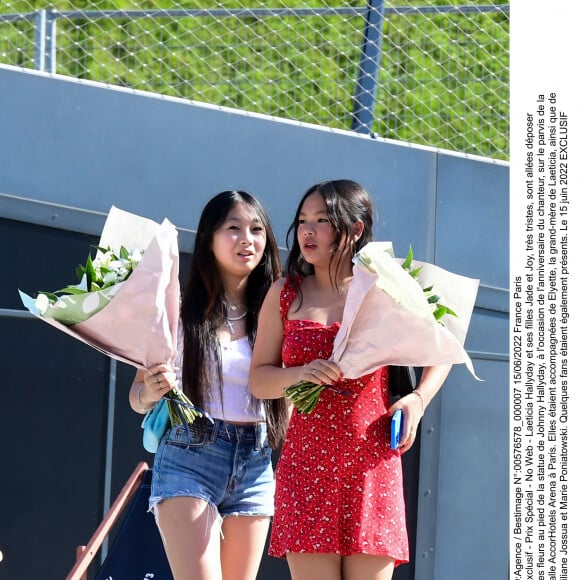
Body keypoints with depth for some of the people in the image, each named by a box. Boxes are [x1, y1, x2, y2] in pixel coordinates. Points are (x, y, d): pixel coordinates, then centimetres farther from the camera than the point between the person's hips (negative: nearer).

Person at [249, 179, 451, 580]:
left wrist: (418, 400, -4)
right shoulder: (285, 295, 10)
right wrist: (302, 374, -11)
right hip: (306, 464, 1)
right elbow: (258, 380, 10)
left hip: (372, 465, -1)